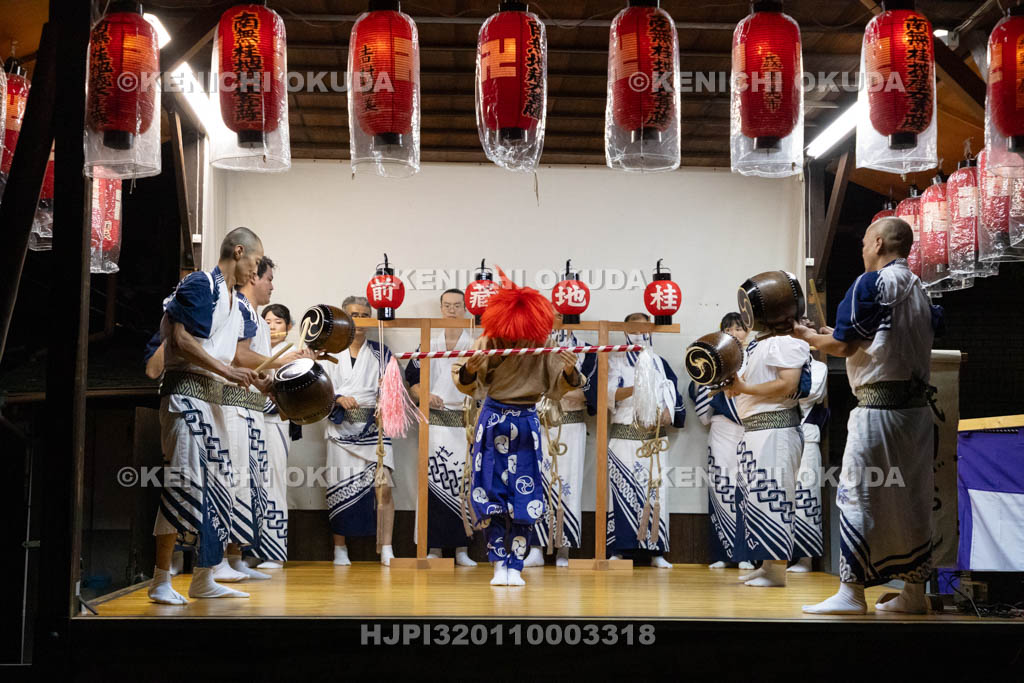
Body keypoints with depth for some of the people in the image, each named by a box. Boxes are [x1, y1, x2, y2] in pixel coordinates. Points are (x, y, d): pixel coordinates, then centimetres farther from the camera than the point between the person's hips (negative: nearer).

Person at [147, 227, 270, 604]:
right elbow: (181, 339, -17)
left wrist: (257, 382, 17)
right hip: (188, 393, -9)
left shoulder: (234, 303, 20)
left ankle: (203, 580, 17)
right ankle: (161, 581, -4)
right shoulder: (200, 284, -8)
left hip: (220, 400, 10)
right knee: (185, 481, -12)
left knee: (222, 487, 9)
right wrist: (228, 371, -20)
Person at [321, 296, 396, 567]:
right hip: (341, 430, 0)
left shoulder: (380, 352, 13)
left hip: (374, 429, 0)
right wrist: (339, 399, -13)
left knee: (383, 486, -14)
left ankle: (386, 550, -13)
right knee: (340, 489, -1)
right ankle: (340, 549, 11)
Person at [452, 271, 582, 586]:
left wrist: (569, 372, -24)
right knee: (492, 493, 0)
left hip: (526, 426, 0)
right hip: (492, 422, 0)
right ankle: (500, 564, 11)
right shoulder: (487, 344, -9)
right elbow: (466, 386, -11)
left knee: (523, 497, 0)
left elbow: (560, 387, -3)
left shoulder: (542, 350, -7)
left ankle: (515, 567, 8)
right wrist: (468, 370, -33)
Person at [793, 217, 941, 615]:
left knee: (858, 496, -3)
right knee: (912, 499, 11)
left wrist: (808, 336, 5)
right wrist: (838, 334, 23)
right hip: (917, 407, 8)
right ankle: (914, 592, 16)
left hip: (879, 408, -8)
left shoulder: (872, 284, -9)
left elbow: (844, 346, -12)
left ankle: (852, 592, -2)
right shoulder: (921, 290, 16)